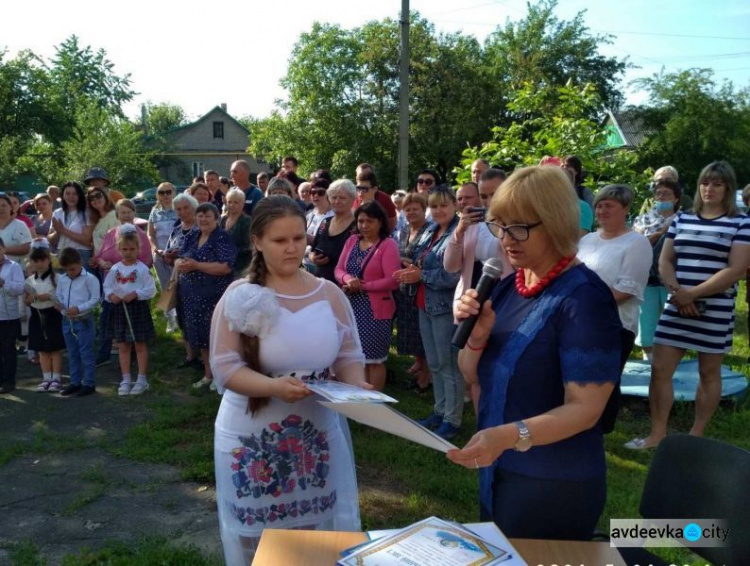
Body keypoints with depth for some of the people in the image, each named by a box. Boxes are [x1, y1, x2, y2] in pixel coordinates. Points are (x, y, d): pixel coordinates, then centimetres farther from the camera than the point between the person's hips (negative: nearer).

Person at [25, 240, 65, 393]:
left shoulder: (56, 278, -8)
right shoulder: (30, 280, 6)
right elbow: (26, 300, 11)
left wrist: (49, 297, -24)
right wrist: (29, 299, -11)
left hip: (53, 315, -5)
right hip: (37, 316, 5)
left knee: (56, 348, 2)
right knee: (42, 349, 12)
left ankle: (56, 378, 11)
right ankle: (46, 378, 21)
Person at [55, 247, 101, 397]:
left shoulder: (90, 278, -11)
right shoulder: (61, 279, 8)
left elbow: (95, 299, -12)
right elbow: (58, 295, 14)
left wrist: (78, 308, -21)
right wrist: (58, 303, -9)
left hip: (84, 320, -6)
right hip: (67, 320, 6)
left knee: (86, 353, -1)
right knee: (72, 354, 15)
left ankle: (89, 383, 7)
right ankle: (75, 382, 25)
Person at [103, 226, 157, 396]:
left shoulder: (142, 268, -8)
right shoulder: (115, 269, 3)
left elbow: (151, 290, -10)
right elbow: (107, 287, 8)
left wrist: (135, 294, -21)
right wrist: (111, 295, -12)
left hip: (138, 308, -4)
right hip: (119, 309, 4)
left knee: (140, 345, 5)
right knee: (123, 346, 10)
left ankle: (142, 380, 14)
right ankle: (126, 380, 19)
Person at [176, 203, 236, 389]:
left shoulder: (223, 238, -10)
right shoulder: (191, 237, 12)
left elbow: (226, 267, -21)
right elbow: (179, 259, 13)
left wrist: (195, 265, -23)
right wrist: (180, 264, -12)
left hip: (214, 296, -7)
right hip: (191, 295, 7)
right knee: (199, 334, 13)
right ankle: (208, 373, 27)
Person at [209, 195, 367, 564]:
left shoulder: (330, 294, 0)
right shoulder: (240, 298, -8)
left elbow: (349, 356, 3)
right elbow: (225, 367, -12)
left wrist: (357, 388, -18)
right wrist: (274, 387, -28)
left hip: (318, 432, 3)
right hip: (253, 437, -2)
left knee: (321, 532, 14)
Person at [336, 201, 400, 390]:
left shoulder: (388, 244, -10)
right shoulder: (352, 240, 9)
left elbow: (392, 281, -17)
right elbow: (339, 269, 8)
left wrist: (362, 286, -16)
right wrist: (348, 279, -15)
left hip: (375, 309, -6)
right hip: (352, 307, 6)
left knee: (374, 359, 4)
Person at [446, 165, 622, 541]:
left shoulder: (583, 296, -20)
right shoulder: (506, 287, 2)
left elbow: (585, 408, -23)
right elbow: (472, 376, 7)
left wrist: (511, 435, -38)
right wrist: (476, 336, -14)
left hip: (555, 485, -7)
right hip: (496, 472, 7)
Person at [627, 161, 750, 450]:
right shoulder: (682, 219, 10)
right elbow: (665, 260, 8)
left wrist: (693, 293, -17)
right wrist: (676, 291, -10)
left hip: (715, 310, -3)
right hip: (676, 306, 4)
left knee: (709, 373, 8)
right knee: (659, 369, 0)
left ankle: (697, 435, 23)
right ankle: (657, 434, 11)